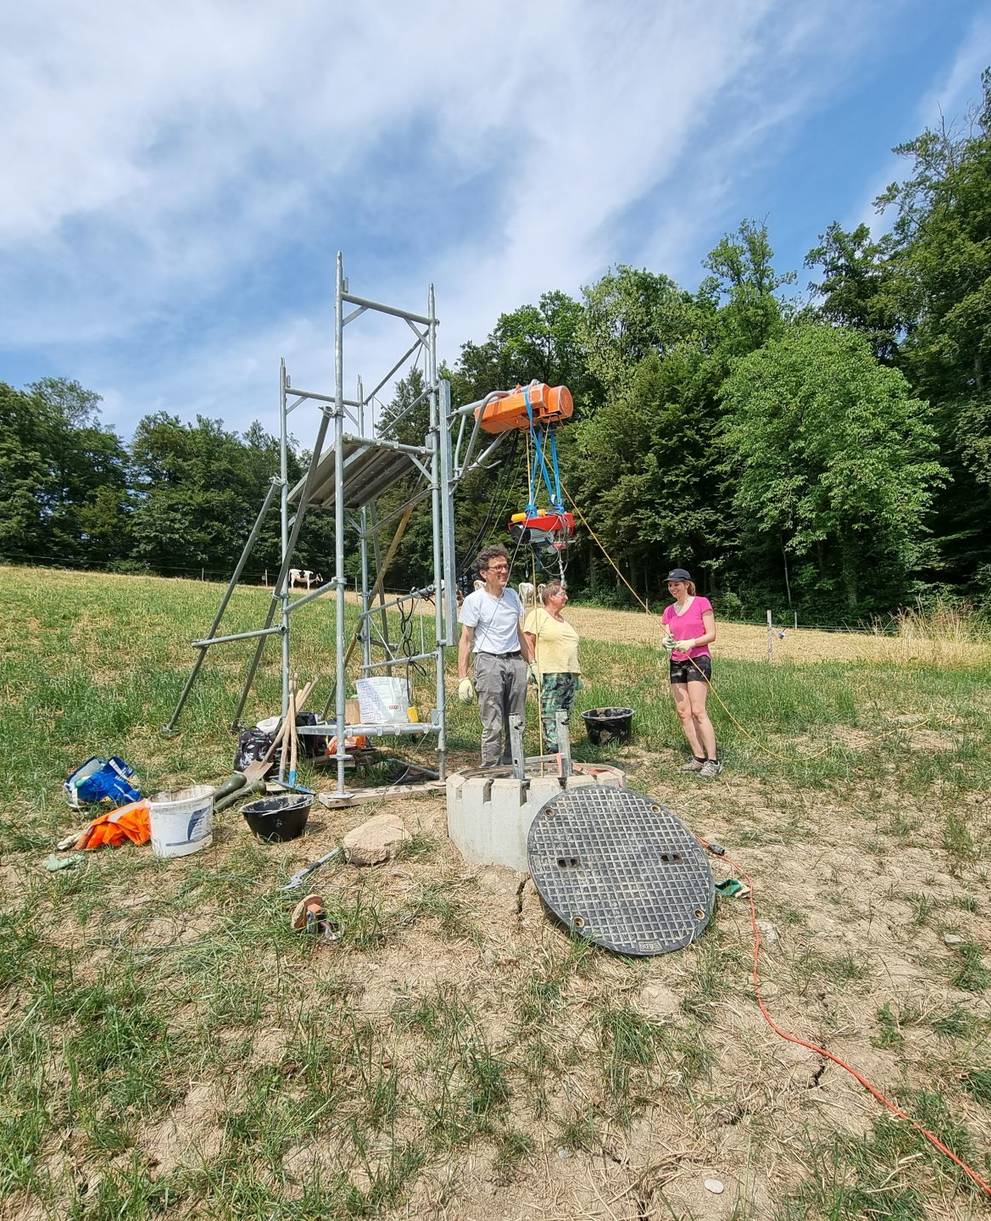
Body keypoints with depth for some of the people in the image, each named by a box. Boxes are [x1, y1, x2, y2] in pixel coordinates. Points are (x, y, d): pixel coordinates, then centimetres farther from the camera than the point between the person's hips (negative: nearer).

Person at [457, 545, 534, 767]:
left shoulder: (512, 595, 13)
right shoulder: (474, 600, -4)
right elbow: (465, 640, -4)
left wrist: (531, 662, 19)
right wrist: (462, 678, -10)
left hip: (516, 661, 6)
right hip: (490, 662, -5)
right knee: (493, 726, -6)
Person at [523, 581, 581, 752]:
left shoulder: (563, 619, 23)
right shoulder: (537, 614, -2)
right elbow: (528, 642, -8)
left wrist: (577, 674, 22)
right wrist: (533, 666, -15)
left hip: (570, 676, 8)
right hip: (550, 676, -8)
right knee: (550, 718, -11)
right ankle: (553, 752, -11)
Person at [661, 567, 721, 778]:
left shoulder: (701, 603, -2)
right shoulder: (669, 611, 13)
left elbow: (711, 634, -4)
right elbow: (669, 636, 13)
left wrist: (691, 642, -20)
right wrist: (667, 641, -10)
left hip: (698, 660, -6)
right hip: (676, 663, 6)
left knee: (698, 711, -12)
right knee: (683, 713, 2)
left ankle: (712, 761, -7)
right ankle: (698, 758, 9)